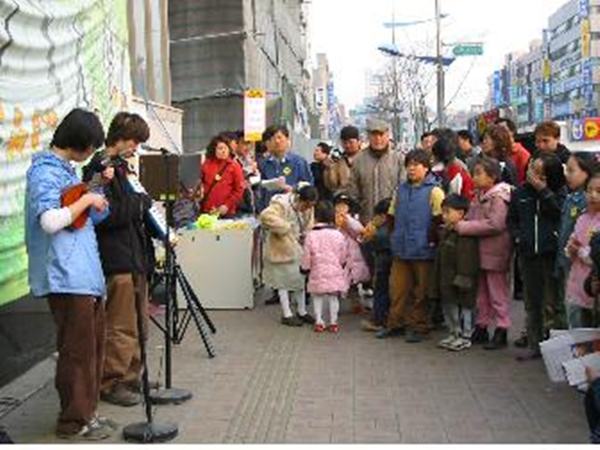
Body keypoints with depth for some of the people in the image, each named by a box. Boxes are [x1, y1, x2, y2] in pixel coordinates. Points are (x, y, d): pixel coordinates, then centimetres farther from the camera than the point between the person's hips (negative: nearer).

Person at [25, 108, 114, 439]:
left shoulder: (66, 169, 17)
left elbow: (89, 217, 23)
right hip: (66, 276, -10)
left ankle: (85, 412, 29)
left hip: (86, 274, 10)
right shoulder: (44, 172, -12)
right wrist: (86, 199, -16)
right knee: (77, 349, -2)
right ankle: (73, 422, 11)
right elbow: (50, 221, -26)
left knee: (93, 346, 17)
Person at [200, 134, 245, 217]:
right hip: (207, 211, 2)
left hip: (227, 212, -2)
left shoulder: (234, 166, 2)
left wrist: (227, 205, -9)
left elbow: (239, 190, -1)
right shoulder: (206, 165, 9)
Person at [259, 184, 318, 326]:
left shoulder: (309, 208, -1)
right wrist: (286, 228, -32)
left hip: (299, 249, 7)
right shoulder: (281, 204, -24)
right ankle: (287, 315, 13)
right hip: (282, 249, -7)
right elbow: (266, 217, -37)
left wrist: (305, 235, -8)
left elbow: (309, 226, 13)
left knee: (300, 278, 14)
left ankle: (302, 311, 29)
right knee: (284, 281, 3)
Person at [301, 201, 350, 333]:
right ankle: (333, 322, 16)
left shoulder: (311, 235, -11)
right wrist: (341, 266, 22)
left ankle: (319, 322, 13)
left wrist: (305, 267, 12)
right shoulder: (338, 235, -7)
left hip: (318, 274, -1)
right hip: (335, 273, 1)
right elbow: (344, 258, 2)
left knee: (317, 297, 13)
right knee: (333, 297, 12)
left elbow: (307, 256, -6)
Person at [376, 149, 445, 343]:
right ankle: (395, 324, 20)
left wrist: (433, 238, -9)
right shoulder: (401, 190, 11)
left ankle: (418, 327, 17)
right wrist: (395, 236, 13)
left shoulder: (434, 191, -6)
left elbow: (440, 219, -8)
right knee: (397, 289, 8)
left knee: (420, 292, 6)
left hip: (423, 250, -5)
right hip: (401, 250, 5)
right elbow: (392, 216, 18)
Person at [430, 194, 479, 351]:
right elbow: (439, 261, 18)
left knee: (463, 307, 1)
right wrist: (437, 284, 18)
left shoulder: (466, 233, -17)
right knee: (449, 307, 16)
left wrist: (462, 279, -25)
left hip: (459, 284, -10)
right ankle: (454, 333, 29)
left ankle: (465, 337, 11)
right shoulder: (446, 232, 14)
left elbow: (467, 261, -22)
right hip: (447, 282, 10)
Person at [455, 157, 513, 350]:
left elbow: (494, 225, -23)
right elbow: (472, 217, 15)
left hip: (496, 251, -8)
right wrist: (458, 223, -7)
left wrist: (463, 227, -20)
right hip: (480, 250, 8)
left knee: (498, 293, 2)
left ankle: (501, 332, 11)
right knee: (481, 292, 15)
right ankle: (481, 328, 25)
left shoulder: (499, 197, -15)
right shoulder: (480, 195, 12)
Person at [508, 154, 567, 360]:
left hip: (552, 253, -4)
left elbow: (561, 213, -19)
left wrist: (543, 191, -16)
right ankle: (535, 346, 21)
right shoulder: (521, 193, 7)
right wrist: (518, 236, 0)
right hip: (528, 254, 4)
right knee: (532, 304, 12)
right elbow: (511, 219, 16)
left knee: (553, 303, -3)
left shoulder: (559, 192, -2)